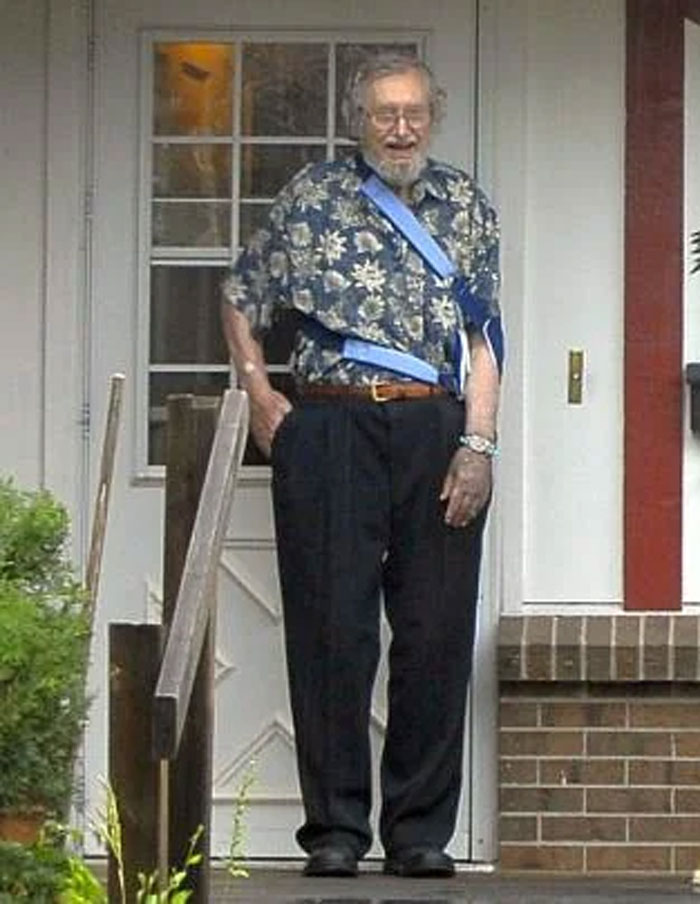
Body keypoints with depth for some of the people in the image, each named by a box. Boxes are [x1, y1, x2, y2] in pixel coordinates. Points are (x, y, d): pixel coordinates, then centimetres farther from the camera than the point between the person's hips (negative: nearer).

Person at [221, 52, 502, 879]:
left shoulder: (465, 206, 11)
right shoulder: (313, 199, 7)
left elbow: (484, 338, 7)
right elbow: (241, 298, 17)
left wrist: (477, 445, -3)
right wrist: (258, 394, 5)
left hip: (438, 428, 1)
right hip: (332, 429, -1)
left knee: (437, 634, 0)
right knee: (333, 630, -3)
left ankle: (421, 831, 7)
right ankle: (335, 828, 3)